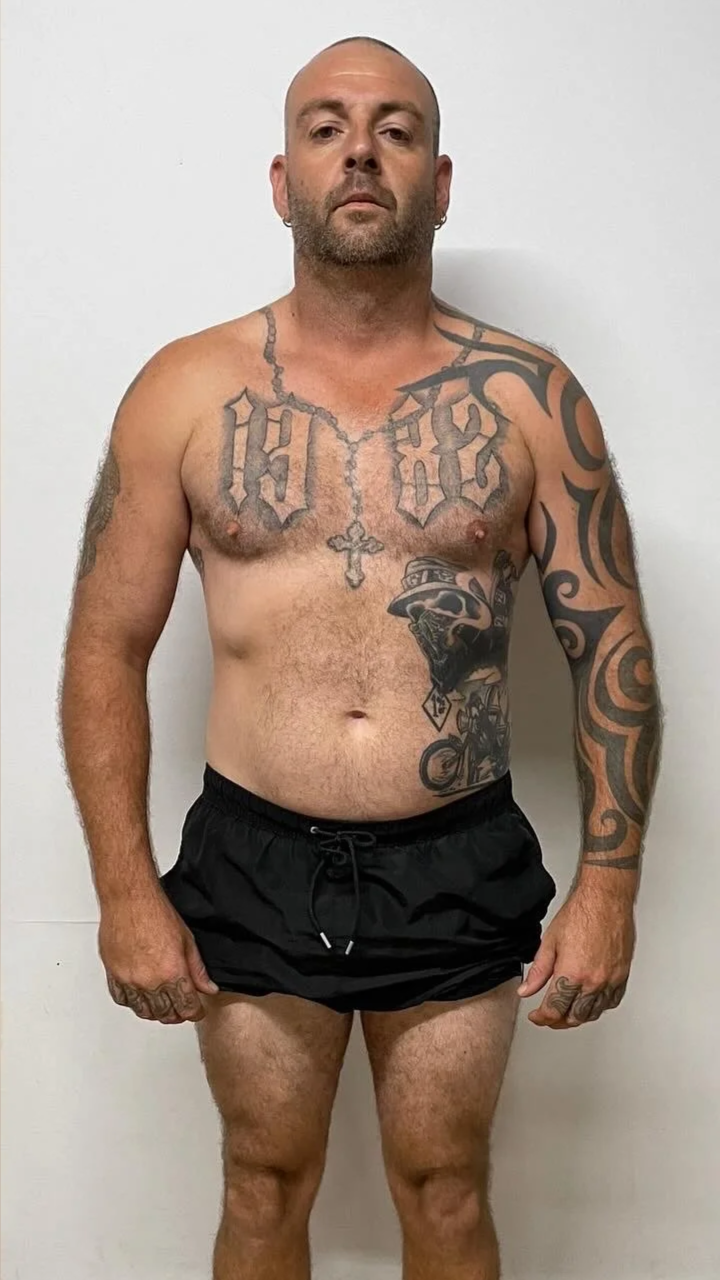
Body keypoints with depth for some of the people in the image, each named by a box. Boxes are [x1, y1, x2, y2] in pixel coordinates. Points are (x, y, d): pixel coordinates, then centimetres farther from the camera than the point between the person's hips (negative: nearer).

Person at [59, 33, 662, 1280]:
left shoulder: (530, 396, -3)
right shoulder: (185, 388, -3)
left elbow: (611, 642, 0)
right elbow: (105, 648, 0)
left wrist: (610, 883, -4)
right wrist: (125, 890, -5)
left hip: (459, 868, 0)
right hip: (250, 862, 1)